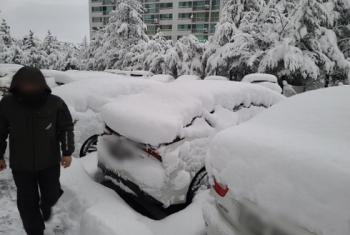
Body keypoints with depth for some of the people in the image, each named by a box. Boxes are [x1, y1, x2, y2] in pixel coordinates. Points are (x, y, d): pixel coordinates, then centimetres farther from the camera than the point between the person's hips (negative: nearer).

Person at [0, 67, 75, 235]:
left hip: (50, 162, 0)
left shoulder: (55, 103, -14)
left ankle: (46, 206, 51)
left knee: (51, 195, 14)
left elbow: (67, 128, -4)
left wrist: (67, 152, -5)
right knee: (27, 202, 9)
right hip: (20, 165, 1)